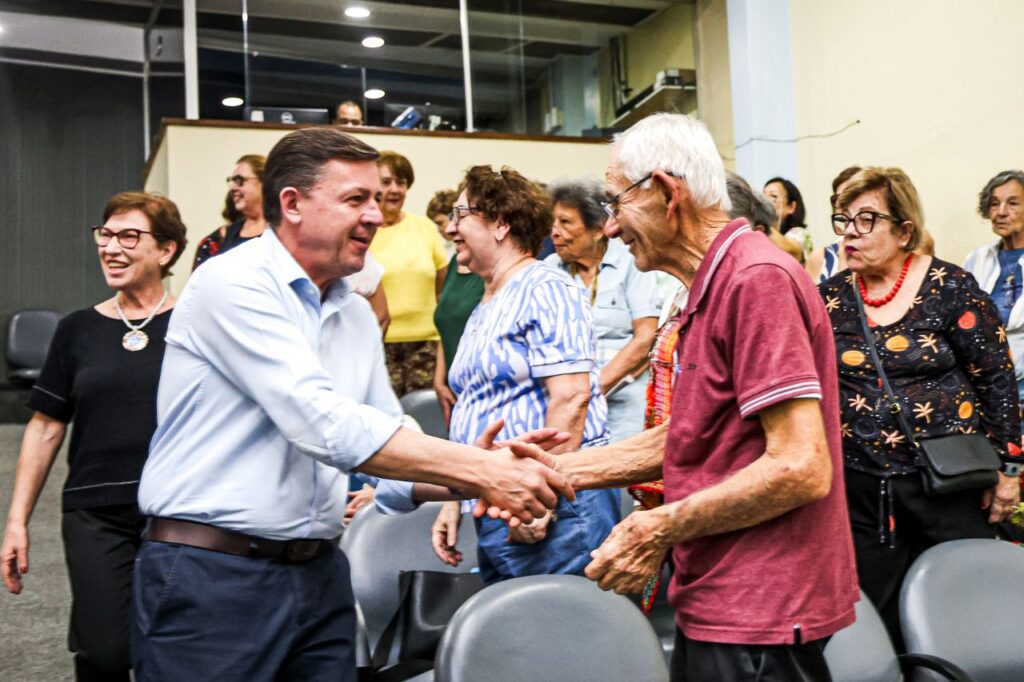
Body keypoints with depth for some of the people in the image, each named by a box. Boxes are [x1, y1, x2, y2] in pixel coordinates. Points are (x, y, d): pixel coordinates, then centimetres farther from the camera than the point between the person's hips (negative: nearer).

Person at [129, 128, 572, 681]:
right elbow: (323, 424, -23)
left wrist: (480, 483, -11)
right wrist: (481, 472, -24)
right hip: (211, 574, -6)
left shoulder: (357, 314, 10)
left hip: (320, 573, 7)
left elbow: (388, 441, 9)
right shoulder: (233, 284, -13)